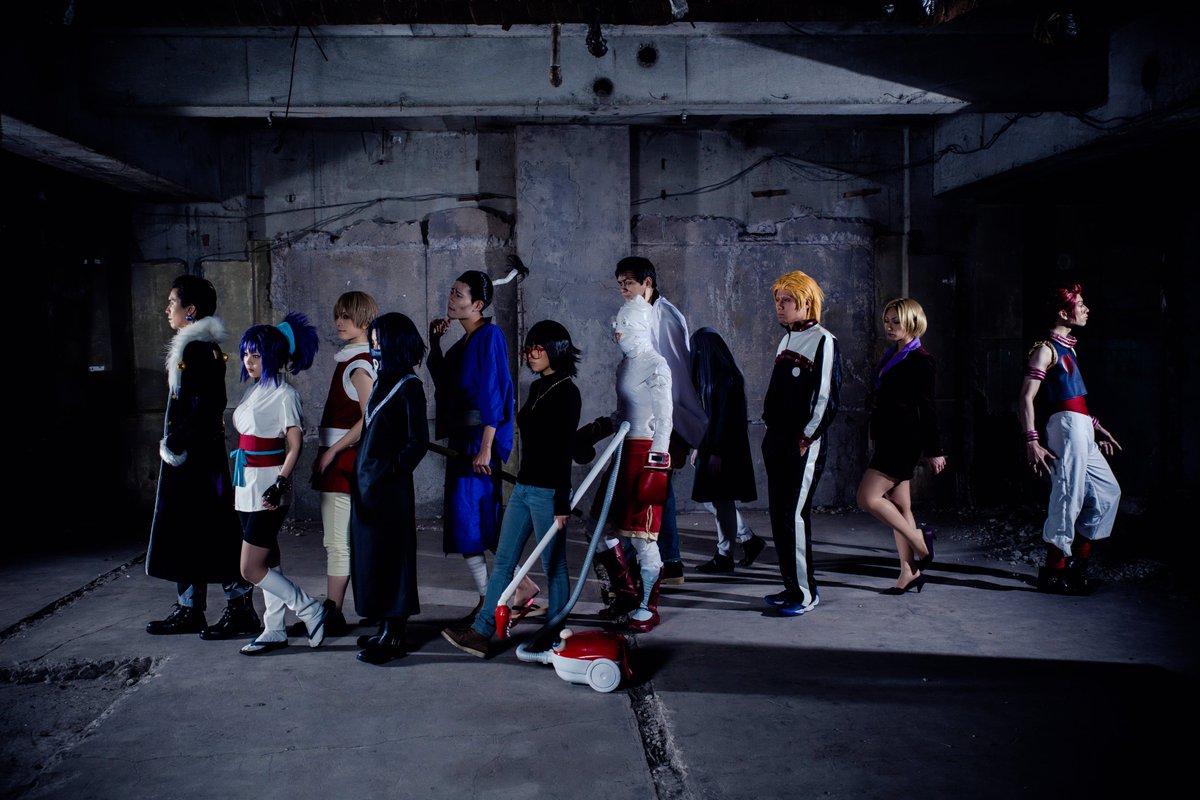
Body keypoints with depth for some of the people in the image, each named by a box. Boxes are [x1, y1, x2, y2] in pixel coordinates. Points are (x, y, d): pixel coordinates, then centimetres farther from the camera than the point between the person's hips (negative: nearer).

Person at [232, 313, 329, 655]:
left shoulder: (284, 393, -11)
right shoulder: (253, 391, 13)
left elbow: (295, 446, -14)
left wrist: (281, 483, -24)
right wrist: (238, 479, 17)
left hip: (268, 489, -8)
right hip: (249, 487, 8)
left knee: (251, 569, -7)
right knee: (267, 562, 12)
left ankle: (310, 609, 6)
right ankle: (274, 631, 20)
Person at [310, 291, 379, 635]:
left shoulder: (358, 365, -13)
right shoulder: (351, 359, 15)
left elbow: (368, 420, -22)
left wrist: (332, 451, -18)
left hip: (343, 457, -10)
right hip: (338, 458, 10)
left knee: (337, 542, -5)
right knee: (337, 541, 13)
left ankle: (332, 614, 0)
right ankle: (332, 610, 20)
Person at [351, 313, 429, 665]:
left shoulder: (409, 386, -11)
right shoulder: (383, 383, 12)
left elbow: (418, 442, -15)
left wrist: (388, 473, -16)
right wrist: (360, 474, 12)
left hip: (389, 489, -8)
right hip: (366, 484, 8)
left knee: (389, 557, -2)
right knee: (371, 556, 12)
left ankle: (394, 637, 6)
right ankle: (387, 629, 22)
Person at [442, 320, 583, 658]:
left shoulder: (566, 392, -12)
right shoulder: (536, 389, 13)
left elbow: (564, 451, -16)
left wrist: (562, 504, -18)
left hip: (548, 491, -9)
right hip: (524, 487, 9)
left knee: (553, 566, 3)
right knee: (503, 561, 7)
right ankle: (481, 633, 11)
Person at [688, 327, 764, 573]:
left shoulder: (727, 377, -15)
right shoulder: (711, 375, 14)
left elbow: (725, 416, -19)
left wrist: (716, 452, -21)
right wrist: (700, 446, 19)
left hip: (724, 447, -10)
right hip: (711, 443, 10)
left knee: (722, 499, -3)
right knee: (709, 498, 12)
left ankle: (724, 556, 7)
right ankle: (749, 539, 21)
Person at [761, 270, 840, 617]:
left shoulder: (823, 341, -8)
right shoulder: (786, 341, 17)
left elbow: (826, 397, -13)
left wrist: (806, 438, -14)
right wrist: (771, 433, 15)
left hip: (804, 445, -8)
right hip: (777, 440, 9)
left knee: (793, 516, -9)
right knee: (779, 515, 9)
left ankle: (805, 592, 0)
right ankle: (792, 587, 19)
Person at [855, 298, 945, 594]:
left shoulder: (920, 360, -9)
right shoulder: (891, 356, 16)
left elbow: (927, 408, -11)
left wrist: (933, 451, -11)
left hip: (904, 440, -9)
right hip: (888, 439, 9)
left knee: (867, 498, -14)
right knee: (899, 507, 9)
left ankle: (920, 542, 1)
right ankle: (910, 573, 14)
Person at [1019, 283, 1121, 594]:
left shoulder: (1067, 347, 18)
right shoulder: (1047, 349, -9)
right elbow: (1026, 399, -16)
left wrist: (1095, 426, 25)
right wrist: (1032, 441, -23)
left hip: (1082, 429, 10)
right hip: (1066, 427, -10)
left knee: (1108, 492, 15)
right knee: (1068, 498, -6)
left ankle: (1077, 562, 22)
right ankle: (1053, 573, 4)